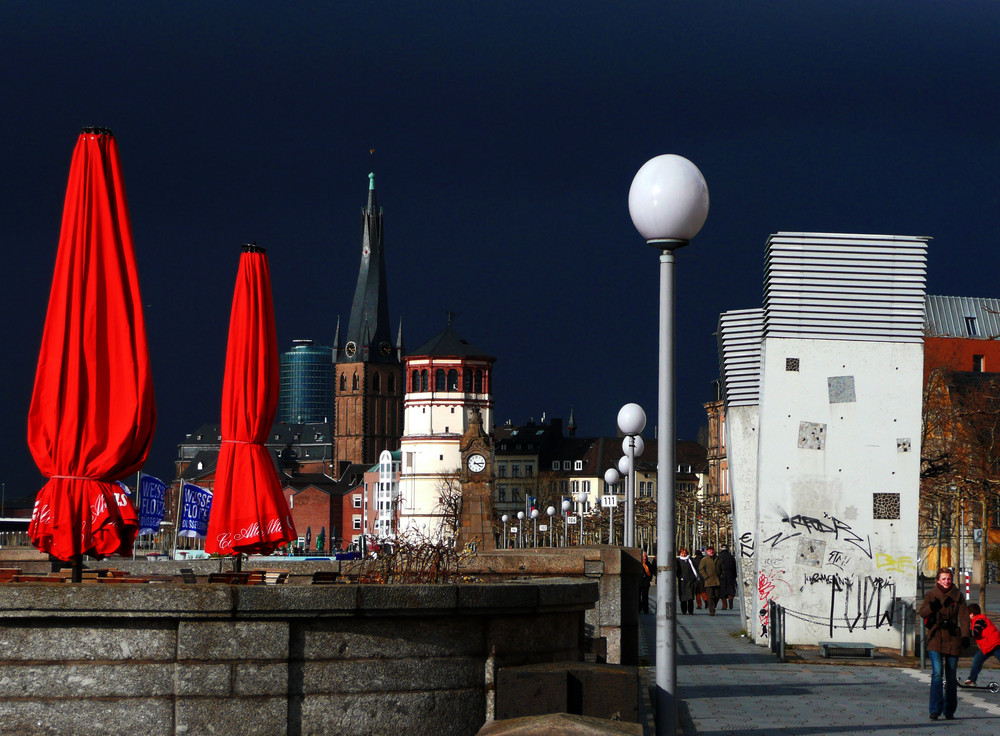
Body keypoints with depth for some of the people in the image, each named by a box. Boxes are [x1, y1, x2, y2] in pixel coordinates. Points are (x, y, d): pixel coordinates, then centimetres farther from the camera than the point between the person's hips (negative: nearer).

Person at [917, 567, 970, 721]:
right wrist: (931, 607, -27)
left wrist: (965, 636, -8)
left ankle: (949, 710, 18)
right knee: (937, 673, -16)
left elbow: (964, 616, 4)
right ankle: (935, 710, -19)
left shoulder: (957, 596, 8)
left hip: (952, 639, 2)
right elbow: (922, 613, -4)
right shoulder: (931, 595, 4)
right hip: (936, 638, -2)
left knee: (951, 676, 7)